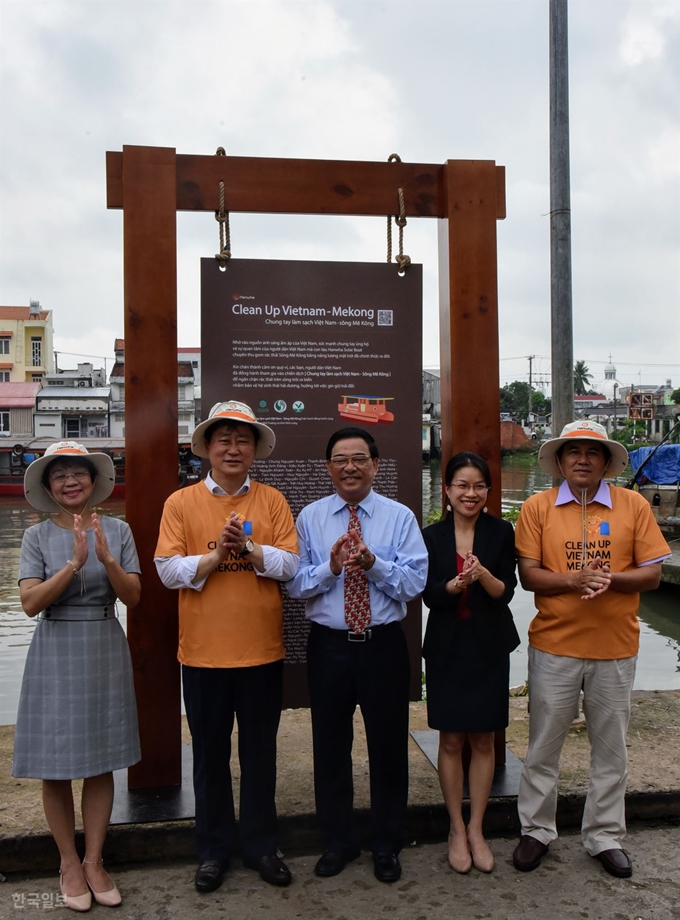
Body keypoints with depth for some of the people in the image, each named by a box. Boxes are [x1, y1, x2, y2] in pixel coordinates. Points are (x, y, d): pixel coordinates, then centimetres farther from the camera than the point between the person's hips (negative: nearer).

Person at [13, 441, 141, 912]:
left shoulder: (118, 531, -1)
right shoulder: (37, 536, -3)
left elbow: (133, 596, -6)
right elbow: (31, 602, -13)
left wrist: (106, 559, -23)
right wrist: (74, 563, -26)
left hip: (106, 653, 1)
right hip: (56, 656, -1)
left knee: (101, 763, 10)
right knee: (56, 766, 7)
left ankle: (94, 861, 26)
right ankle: (69, 863, 26)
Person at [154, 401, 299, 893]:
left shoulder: (272, 500, 2)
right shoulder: (181, 502, 0)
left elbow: (290, 564, -6)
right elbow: (168, 570, -7)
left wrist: (247, 547, -21)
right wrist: (215, 555, -21)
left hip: (262, 649, 1)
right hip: (204, 651, 0)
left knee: (260, 750, 14)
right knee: (210, 751, 13)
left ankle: (261, 844, 31)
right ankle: (214, 848, 31)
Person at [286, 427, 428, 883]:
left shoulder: (400, 517, -1)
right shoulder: (310, 517, 3)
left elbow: (415, 583, -9)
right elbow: (294, 583, -3)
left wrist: (374, 564, -23)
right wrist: (330, 568, -20)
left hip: (384, 644, -1)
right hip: (328, 645, 1)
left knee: (388, 744, 10)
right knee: (330, 744, 13)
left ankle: (387, 845, 31)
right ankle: (338, 840, 35)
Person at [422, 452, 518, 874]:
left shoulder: (501, 532, -3)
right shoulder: (432, 536, -2)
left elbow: (506, 592, -8)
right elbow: (430, 595, -7)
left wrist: (483, 574, -28)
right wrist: (456, 583, -27)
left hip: (489, 647, 0)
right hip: (447, 647, 0)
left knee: (484, 740, 8)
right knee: (451, 741, 7)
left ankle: (476, 830, 24)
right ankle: (456, 829, 23)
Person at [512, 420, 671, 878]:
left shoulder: (634, 505, 0)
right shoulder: (538, 508, -2)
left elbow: (652, 574, -1)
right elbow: (529, 575, -5)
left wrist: (611, 578, -20)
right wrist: (575, 579, -21)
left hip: (615, 648, 1)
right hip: (554, 645, 0)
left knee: (611, 748, 13)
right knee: (543, 745, 10)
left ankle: (606, 836, 32)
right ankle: (537, 830, 29)